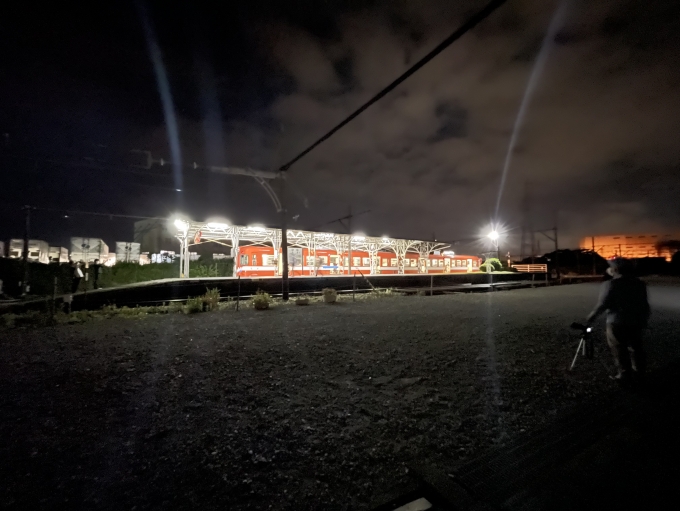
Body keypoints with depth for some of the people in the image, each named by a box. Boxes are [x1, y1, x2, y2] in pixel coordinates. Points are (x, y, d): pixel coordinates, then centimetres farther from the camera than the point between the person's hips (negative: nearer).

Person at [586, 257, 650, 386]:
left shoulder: (610, 284, -17)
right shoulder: (639, 283, 4)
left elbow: (602, 304, -17)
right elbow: (645, 305, 9)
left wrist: (592, 316, -4)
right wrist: (644, 320, 20)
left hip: (617, 323, -6)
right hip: (636, 322, 6)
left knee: (620, 351, 6)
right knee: (636, 349, 19)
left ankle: (624, 376, 15)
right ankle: (639, 375, 30)